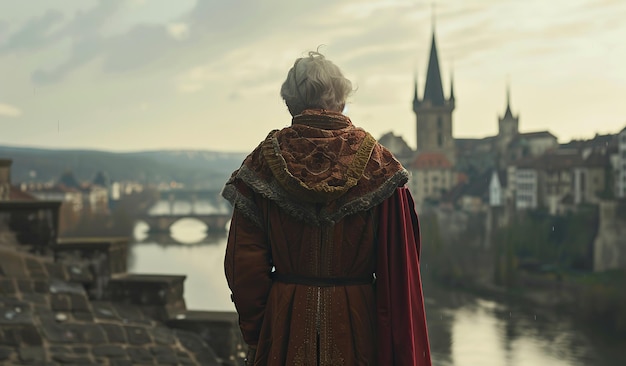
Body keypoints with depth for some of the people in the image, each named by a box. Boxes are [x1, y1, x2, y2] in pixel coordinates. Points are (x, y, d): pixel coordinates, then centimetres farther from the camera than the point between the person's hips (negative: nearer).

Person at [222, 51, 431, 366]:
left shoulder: (264, 161, -2)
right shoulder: (378, 163, -3)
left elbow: (243, 265, -3)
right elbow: (398, 266, -5)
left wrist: (255, 334, 7)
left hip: (284, 326, 1)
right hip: (356, 326, 0)